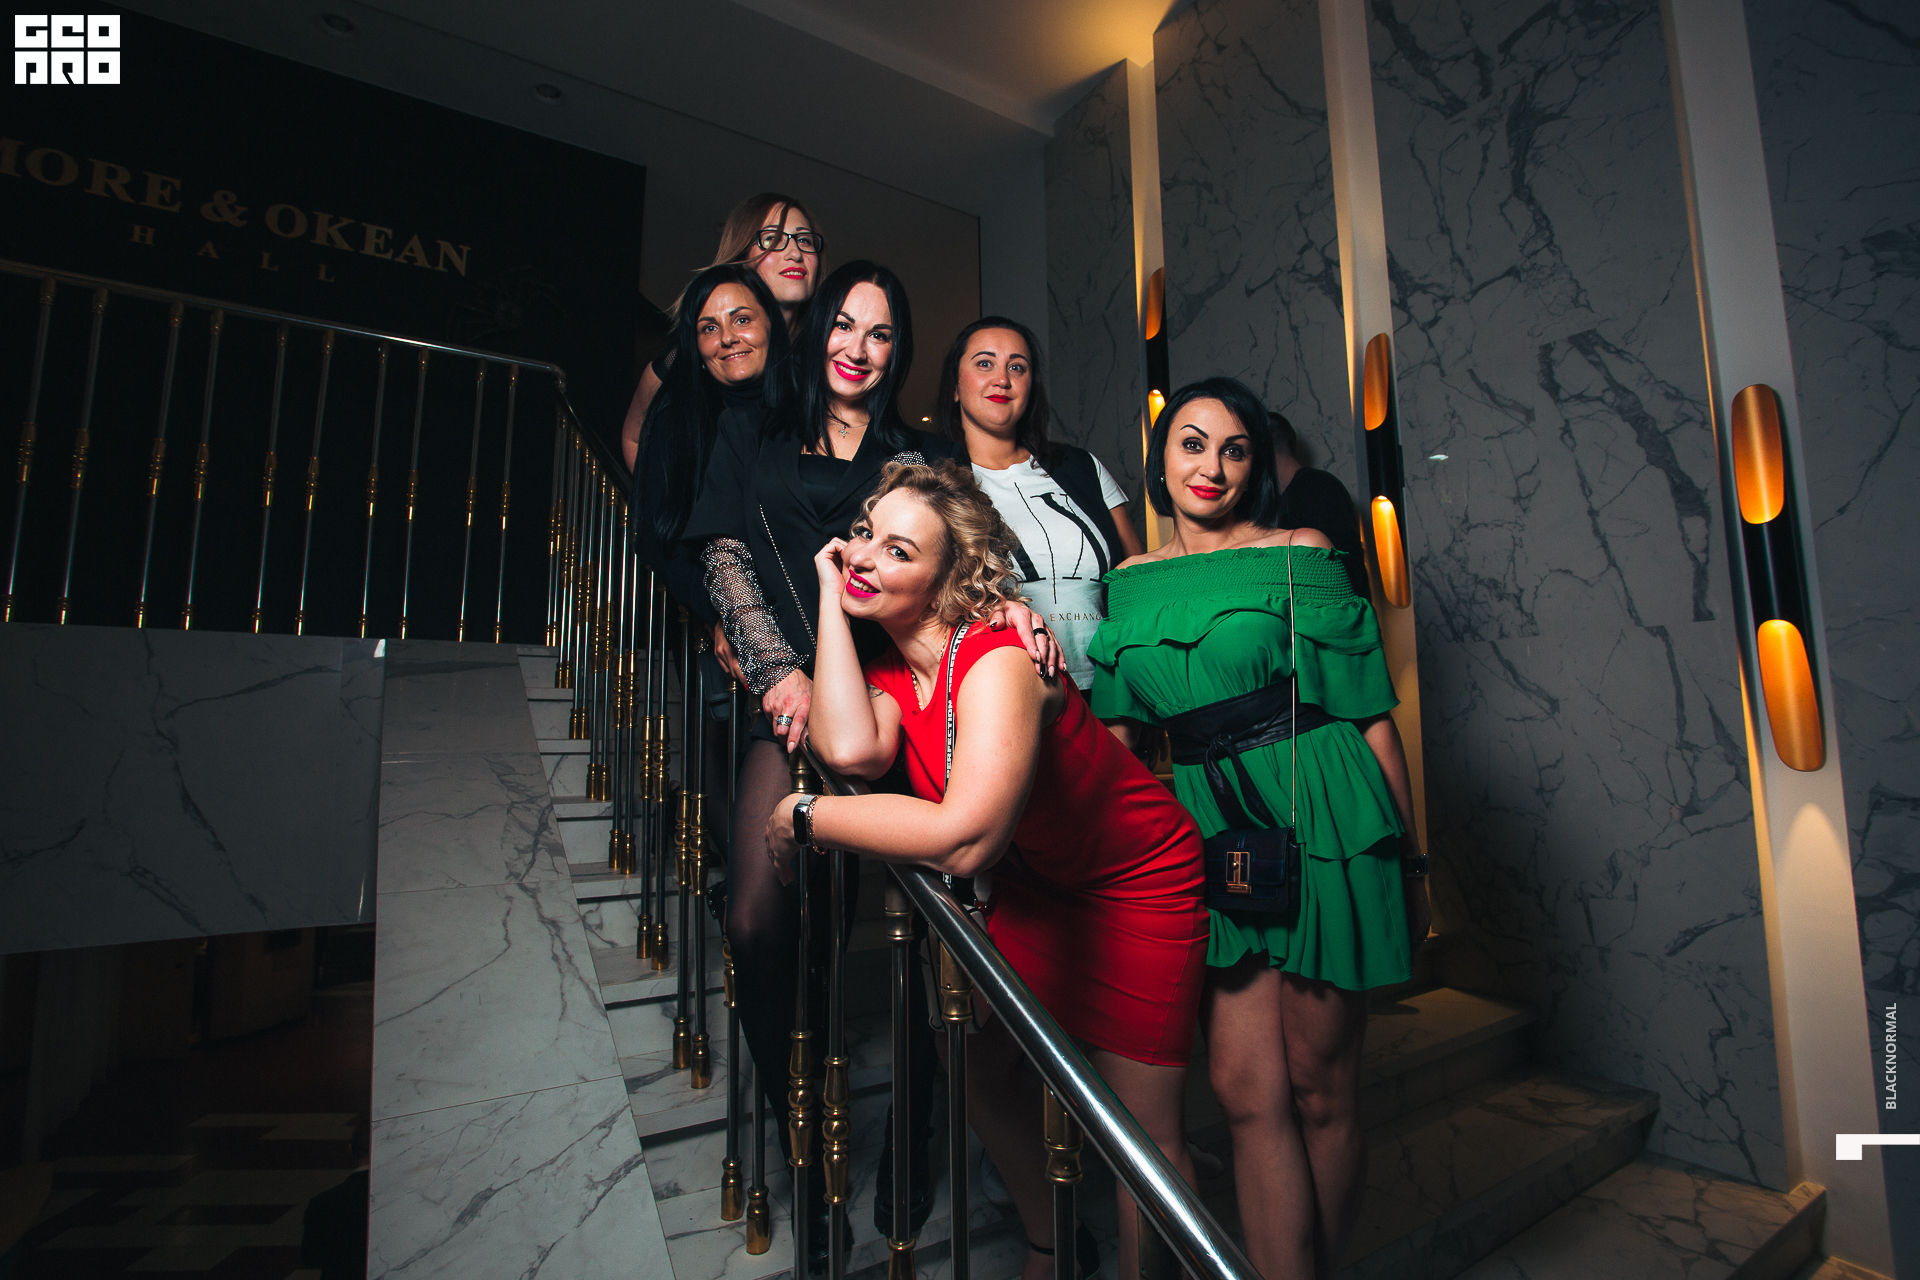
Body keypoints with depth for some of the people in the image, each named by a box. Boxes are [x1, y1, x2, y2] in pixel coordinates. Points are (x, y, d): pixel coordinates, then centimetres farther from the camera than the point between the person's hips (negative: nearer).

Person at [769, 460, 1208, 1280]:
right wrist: (829, 596, -20)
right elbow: (849, 751, -26)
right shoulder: (886, 659, -7)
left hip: (1138, 882, -6)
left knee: (1147, 1129, 3)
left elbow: (965, 837, -41)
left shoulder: (997, 661, -31)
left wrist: (803, 813, -29)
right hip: (1035, 880, 7)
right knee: (977, 1059, 11)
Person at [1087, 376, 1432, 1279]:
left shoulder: (1303, 555, 0)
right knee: (1245, 1092, 4)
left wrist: (1409, 859, 1)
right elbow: (1118, 734, 13)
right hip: (1204, 838, 3)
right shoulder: (1126, 584, 9)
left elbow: (1371, 715, 0)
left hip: (1318, 825, -2)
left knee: (1318, 1090, 10)